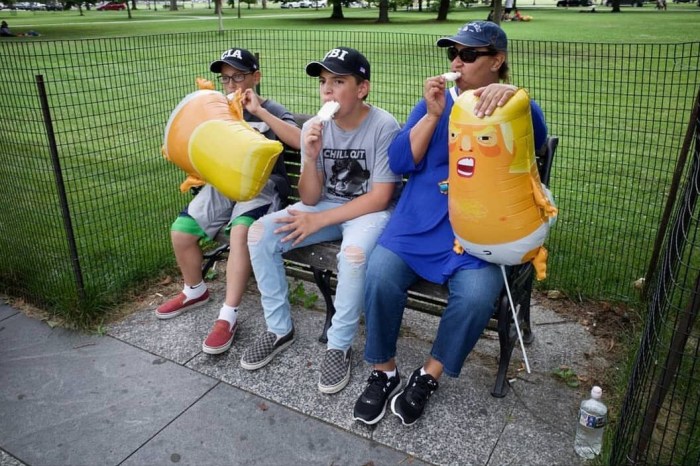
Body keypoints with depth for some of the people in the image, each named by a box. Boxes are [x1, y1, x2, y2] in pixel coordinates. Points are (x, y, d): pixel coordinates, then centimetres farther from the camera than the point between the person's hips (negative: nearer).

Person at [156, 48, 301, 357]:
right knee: (181, 230, -11)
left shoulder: (271, 110, 2)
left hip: (262, 184, -5)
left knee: (241, 232, -33)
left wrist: (259, 111, -16)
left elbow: (299, 141, -17)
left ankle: (228, 316, -23)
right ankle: (195, 292, 17)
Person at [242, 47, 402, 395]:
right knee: (259, 234, -12)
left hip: (370, 211, -5)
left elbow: (380, 198, -19)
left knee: (354, 253, -37)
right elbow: (310, 199, -6)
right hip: (325, 206, 5)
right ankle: (279, 329, 4)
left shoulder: (384, 126, -18)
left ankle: (339, 346, -12)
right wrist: (311, 158, -25)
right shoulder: (313, 127, -6)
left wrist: (320, 220, -21)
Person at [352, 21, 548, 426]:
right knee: (380, 274, -23)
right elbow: (399, 162, 2)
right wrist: (432, 115, -10)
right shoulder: (435, 102, 12)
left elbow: (538, 138, -17)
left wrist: (514, 94, -36)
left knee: (477, 294, -28)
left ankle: (429, 375, 0)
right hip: (420, 220, 2)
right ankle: (384, 372, 1)